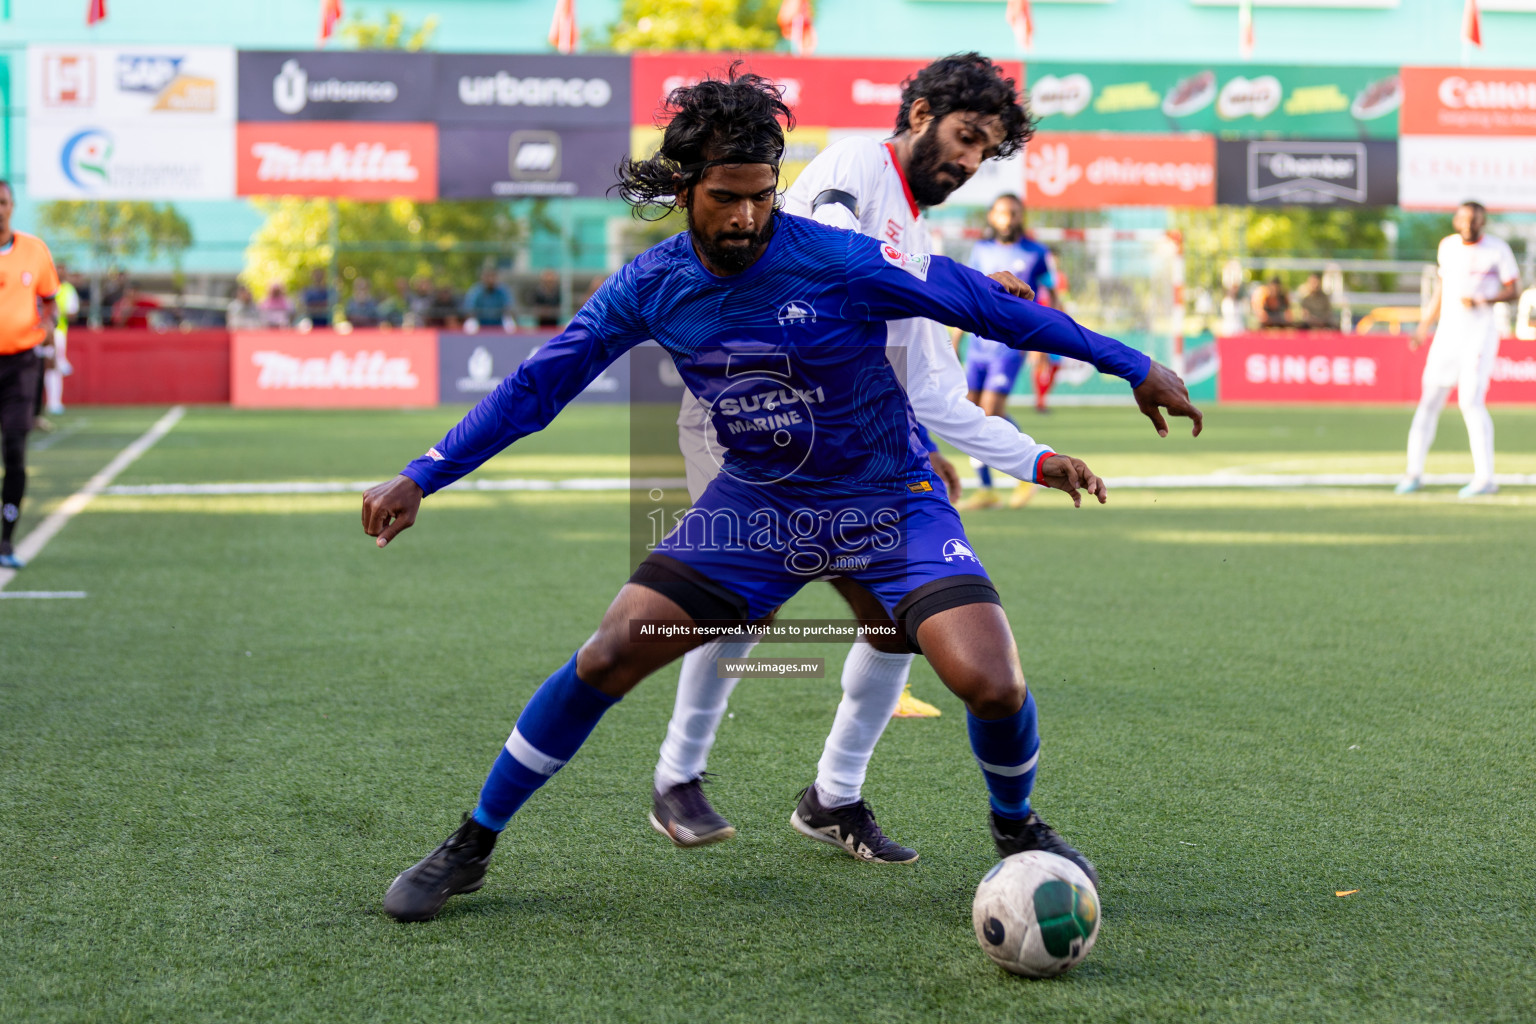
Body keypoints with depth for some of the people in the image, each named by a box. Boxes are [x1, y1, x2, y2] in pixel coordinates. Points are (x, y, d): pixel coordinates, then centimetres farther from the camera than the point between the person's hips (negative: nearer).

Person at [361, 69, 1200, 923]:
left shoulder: (841, 264, -22)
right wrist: (420, 479, -8)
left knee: (989, 682, -21)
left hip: (890, 500, -2)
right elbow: (536, 386, -3)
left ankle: (1017, 825, 14)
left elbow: (983, 304, -14)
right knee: (607, 659, -9)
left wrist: (1133, 365, -9)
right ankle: (471, 847, 9)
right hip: (757, 502, 3)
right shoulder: (650, 286, -11)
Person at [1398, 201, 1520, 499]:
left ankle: (1485, 478, -7)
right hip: (1447, 332, 5)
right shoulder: (1448, 246, 11)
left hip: (1480, 332, -5)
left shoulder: (1497, 249, -4)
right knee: (1430, 399, 4)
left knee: (1471, 402, -12)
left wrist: (1482, 301, -20)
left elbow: (1513, 292, -5)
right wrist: (1425, 327, 22)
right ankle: (1414, 472, 11)